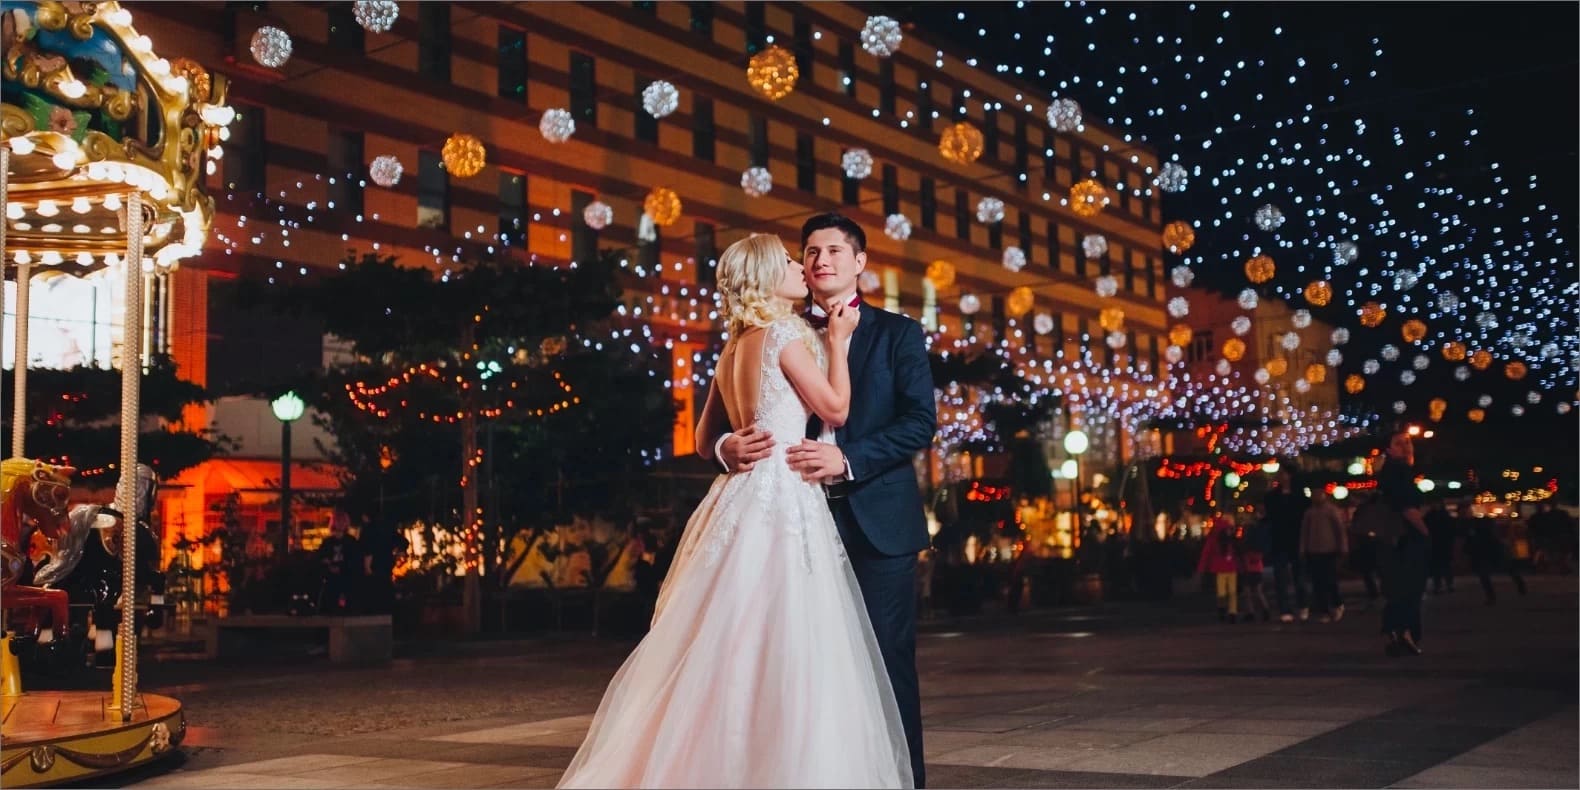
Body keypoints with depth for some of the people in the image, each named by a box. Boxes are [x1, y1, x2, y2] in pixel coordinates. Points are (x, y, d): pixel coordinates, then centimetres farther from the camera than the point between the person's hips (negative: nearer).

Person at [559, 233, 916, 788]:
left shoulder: (735, 346, 17)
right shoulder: (784, 334, -8)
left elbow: (706, 437, 21)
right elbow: (836, 409, -4)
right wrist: (839, 341, 4)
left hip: (744, 496, 9)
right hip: (780, 500, -9)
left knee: (729, 649, 10)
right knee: (776, 650, -7)